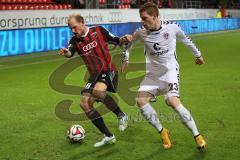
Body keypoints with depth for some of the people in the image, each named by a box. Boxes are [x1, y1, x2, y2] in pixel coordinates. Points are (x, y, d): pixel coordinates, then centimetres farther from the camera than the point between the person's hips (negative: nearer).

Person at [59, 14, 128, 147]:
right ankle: (108, 136, 3)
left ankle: (121, 115, -10)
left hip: (108, 71, -5)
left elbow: (116, 40, 6)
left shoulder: (98, 31, -2)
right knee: (84, 103, -5)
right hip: (94, 75, 6)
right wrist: (65, 52, -41)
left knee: (97, 90, -33)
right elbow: (70, 53, -18)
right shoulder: (75, 40, 4)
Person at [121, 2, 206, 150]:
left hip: (170, 70, -3)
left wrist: (198, 55, 20)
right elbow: (129, 40, 14)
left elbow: (186, 40, 7)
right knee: (141, 100, -15)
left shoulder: (172, 27, -13)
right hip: (153, 73, 4)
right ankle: (163, 132, 3)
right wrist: (125, 59, 9)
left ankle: (197, 136, -10)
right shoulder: (141, 32, -9)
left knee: (173, 101, -25)